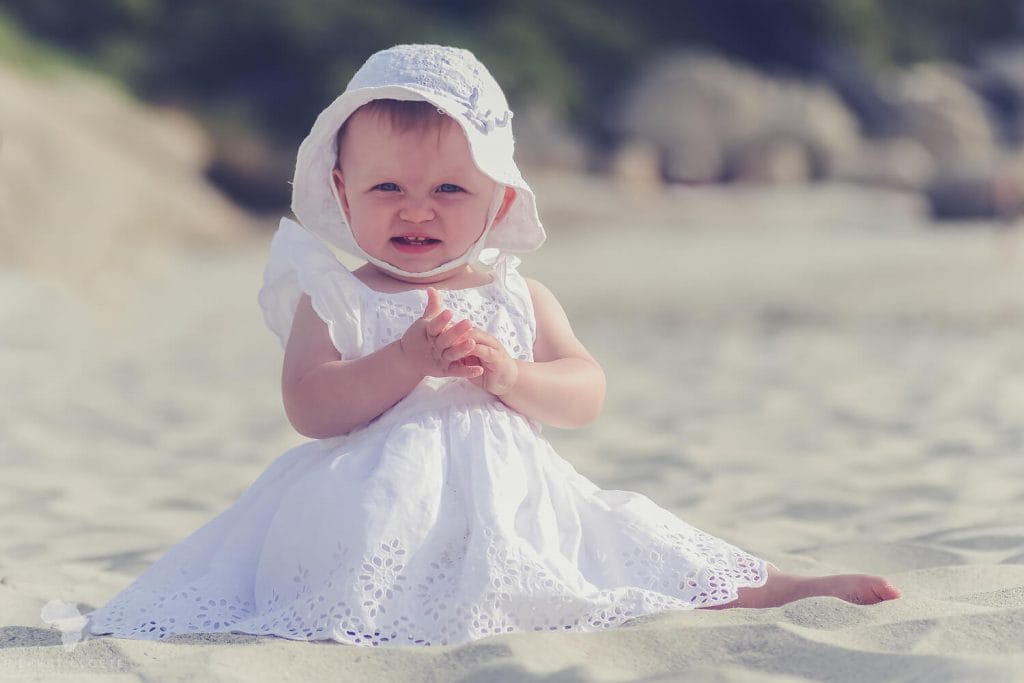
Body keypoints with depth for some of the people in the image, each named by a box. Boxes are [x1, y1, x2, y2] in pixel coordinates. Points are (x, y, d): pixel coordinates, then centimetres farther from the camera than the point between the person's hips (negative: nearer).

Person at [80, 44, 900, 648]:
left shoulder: (518, 299, 13)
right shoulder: (333, 300, 3)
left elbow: (587, 394, 4)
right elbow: (310, 405, -12)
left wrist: (508, 374, -16)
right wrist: (406, 362, -24)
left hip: (511, 510, 3)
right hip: (378, 511, -3)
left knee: (667, 561, 0)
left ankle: (777, 589, 7)